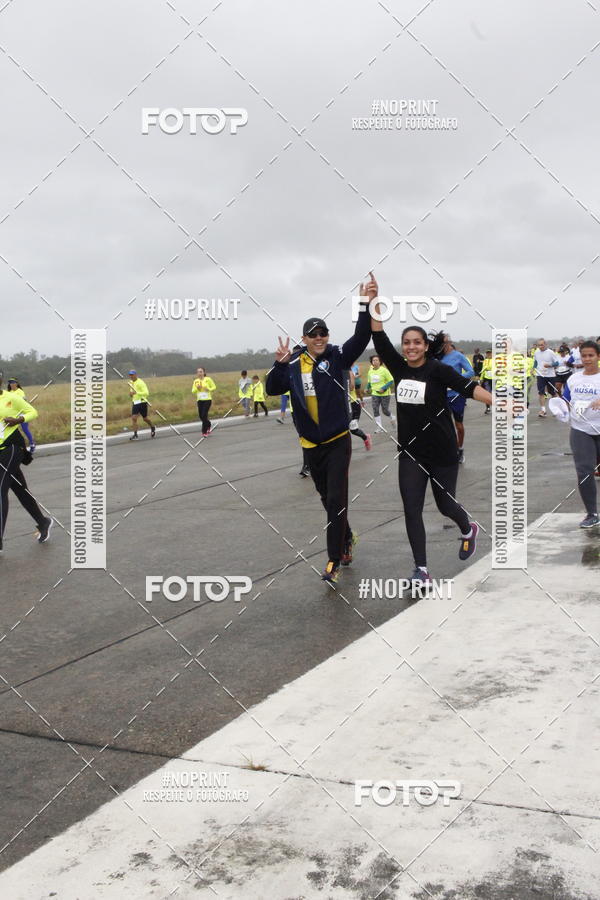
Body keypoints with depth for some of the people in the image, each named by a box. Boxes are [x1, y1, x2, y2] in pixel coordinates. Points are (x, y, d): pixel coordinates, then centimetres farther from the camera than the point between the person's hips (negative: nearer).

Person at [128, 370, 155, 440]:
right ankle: (135, 435, -9)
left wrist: (136, 393, -34)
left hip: (142, 402, -6)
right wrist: (131, 394, 1)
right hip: (135, 403, 6)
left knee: (145, 418, 9)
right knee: (133, 418, -9)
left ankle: (152, 428, 38)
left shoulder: (140, 382, -15)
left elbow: (146, 393, -24)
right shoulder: (131, 382, 10)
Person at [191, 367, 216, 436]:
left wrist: (209, 389, -16)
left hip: (207, 399, -4)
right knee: (201, 416, 5)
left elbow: (214, 387, 3)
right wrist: (197, 388, -11)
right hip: (199, 400, 4)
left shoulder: (208, 379, -2)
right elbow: (193, 391, 9)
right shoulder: (195, 381, 8)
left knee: (204, 415, -11)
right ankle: (209, 425, 33)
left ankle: (204, 431, -1)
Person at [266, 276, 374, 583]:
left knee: (336, 500, -7)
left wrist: (366, 305, -38)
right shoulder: (293, 366, -2)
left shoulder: (337, 356, -8)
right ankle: (347, 539, 42)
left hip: (338, 442, -3)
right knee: (327, 499, 18)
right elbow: (272, 389, -6)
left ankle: (334, 561, 0)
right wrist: (279, 364, -23)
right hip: (310, 446, 3)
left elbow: (360, 338, -22)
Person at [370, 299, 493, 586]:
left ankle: (468, 530, 46)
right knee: (411, 510, -4)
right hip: (411, 454, 4)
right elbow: (379, 339, -4)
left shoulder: (438, 369, -12)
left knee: (445, 504, 12)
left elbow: (469, 387, -24)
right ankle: (421, 570, 4)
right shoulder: (399, 368, 1)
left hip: (442, 453, -4)